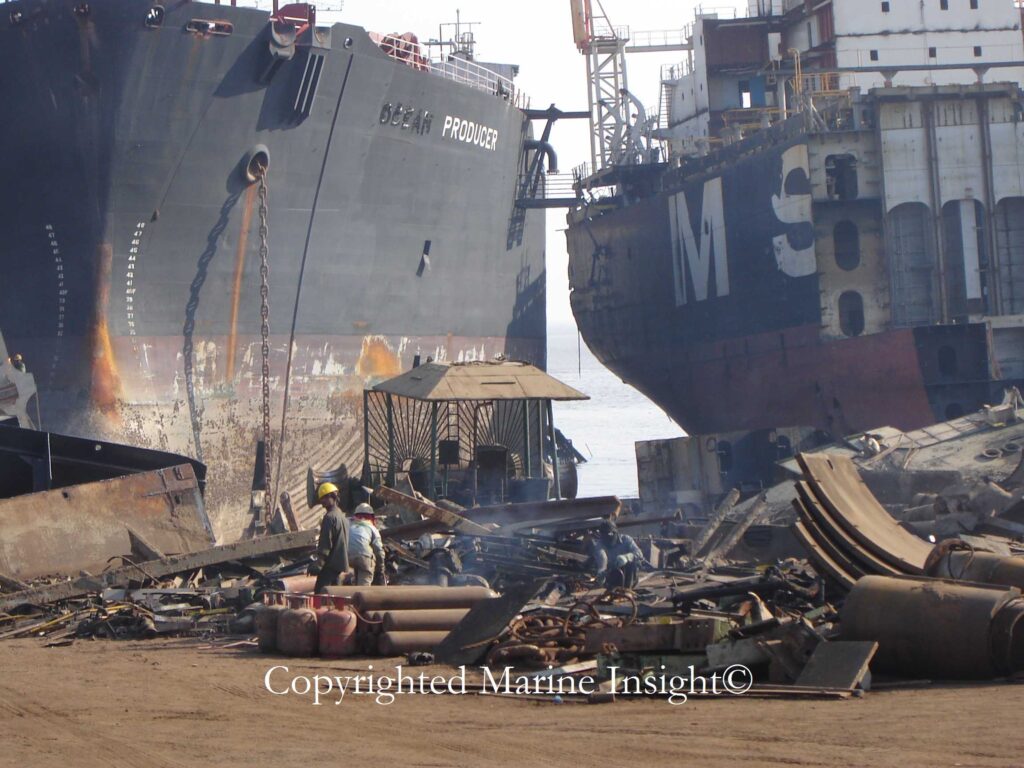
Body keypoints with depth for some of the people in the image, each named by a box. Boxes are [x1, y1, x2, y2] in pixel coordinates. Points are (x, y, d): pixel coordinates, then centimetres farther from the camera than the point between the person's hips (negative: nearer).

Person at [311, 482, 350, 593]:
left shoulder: (329, 517, -13)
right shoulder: (343, 517, 17)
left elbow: (325, 544, -18)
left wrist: (319, 564, -16)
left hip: (330, 564, -9)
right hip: (341, 564, 9)